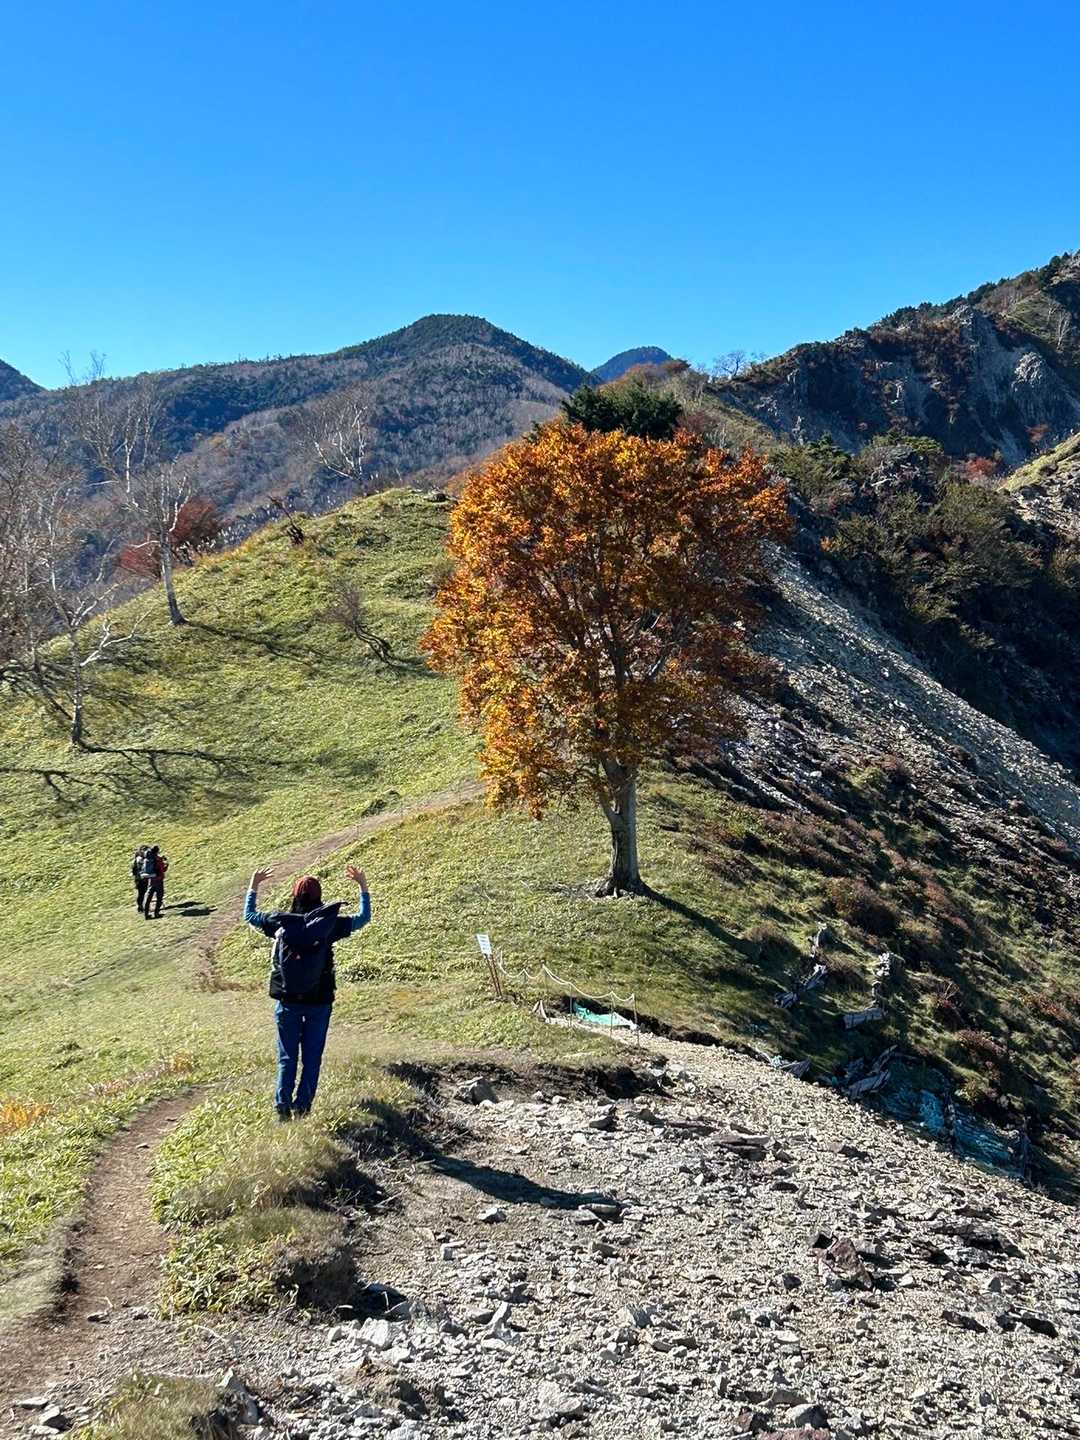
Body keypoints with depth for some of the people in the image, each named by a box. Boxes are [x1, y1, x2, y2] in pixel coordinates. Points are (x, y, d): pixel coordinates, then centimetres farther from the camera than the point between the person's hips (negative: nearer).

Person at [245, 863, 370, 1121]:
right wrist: (363, 887, 13)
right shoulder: (329, 924, -11)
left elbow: (249, 916, 10)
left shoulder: (280, 921, -9)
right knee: (312, 1059, 11)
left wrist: (253, 887, 20)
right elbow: (363, 918, 4)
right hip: (319, 1002, -1)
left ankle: (282, 1107, 11)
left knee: (287, 1058, 13)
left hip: (287, 1001, 1)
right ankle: (302, 1109, 12)